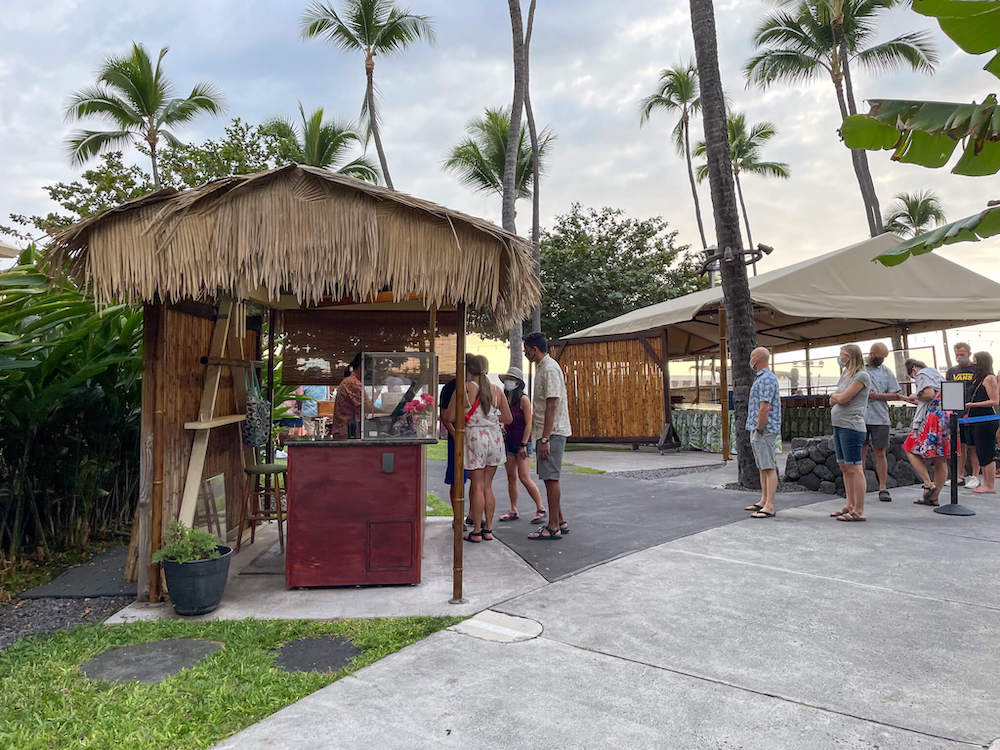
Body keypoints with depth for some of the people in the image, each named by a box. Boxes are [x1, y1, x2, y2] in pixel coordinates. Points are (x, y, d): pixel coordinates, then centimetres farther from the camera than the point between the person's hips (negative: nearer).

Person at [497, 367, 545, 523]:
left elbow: (528, 424, -12)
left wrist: (524, 445, -16)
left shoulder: (523, 399, -10)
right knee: (511, 478, 8)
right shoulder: (505, 399, 9)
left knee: (524, 478, -10)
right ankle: (513, 511, 15)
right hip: (508, 442, 7)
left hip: (522, 442, -7)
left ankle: (540, 509, 2)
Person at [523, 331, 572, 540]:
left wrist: (545, 438, -23)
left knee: (551, 478, -6)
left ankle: (553, 527, -1)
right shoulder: (542, 367, 17)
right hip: (546, 433, 10)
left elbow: (552, 406, -21)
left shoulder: (550, 369, -15)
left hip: (552, 433, -10)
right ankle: (560, 522, 22)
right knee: (550, 478, 13)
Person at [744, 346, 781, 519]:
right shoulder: (763, 378, 18)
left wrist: (759, 430, -16)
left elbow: (764, 408, -23)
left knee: (769, 468, -9)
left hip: (764, 430, -11)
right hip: (757, 430, 11)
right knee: (762, 467, 14)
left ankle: (769, 507, -9)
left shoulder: (766, 379, -16)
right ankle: (763, 501, 22)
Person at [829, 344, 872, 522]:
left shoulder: (862, 376, -10)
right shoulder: (845, 373, 16)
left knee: (854, 469, -7)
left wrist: (835, 395, 3)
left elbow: (843, 398, -16)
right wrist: (837, 397, -4)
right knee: (844, 467, 14)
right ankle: (850, 505, 22)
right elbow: (833, 400, 16)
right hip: (838, 426, 9)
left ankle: (859, 511, -3)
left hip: (851, 427, -9)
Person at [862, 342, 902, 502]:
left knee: (880, 453, 2)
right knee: (860, 452, 4)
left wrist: (876, 396, -9)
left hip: (880, 418, 0)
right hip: (860, 417, 0)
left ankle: (883, 489, 8)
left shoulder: (887, 372, 8)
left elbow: (895, 395, 5)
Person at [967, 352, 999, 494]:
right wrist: (968, 413, 13)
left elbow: (994, 401, -15)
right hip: (978, 420, 9)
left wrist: (972, 405, -16)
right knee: (981, 453, 12)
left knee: (987, 454, -4)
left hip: (987, 420, -9)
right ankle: (986, 483, 18)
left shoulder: (989, 378, -10)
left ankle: (990, 486, 1)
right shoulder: (978, 378, 17)